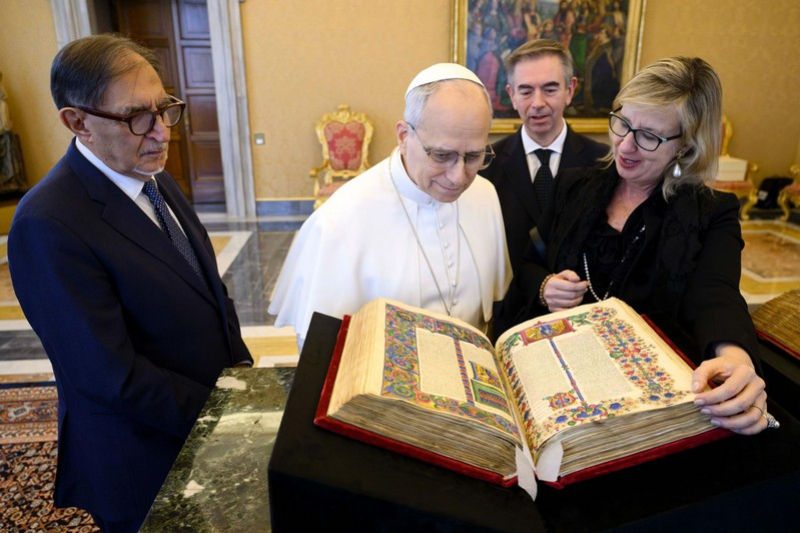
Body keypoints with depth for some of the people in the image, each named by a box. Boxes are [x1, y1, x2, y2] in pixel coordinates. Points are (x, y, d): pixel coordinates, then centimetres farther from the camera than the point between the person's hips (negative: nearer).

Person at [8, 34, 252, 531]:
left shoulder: (156, 179, 0)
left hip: (212, 426, 7)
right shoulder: (48, 226, -25)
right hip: (147, 470, -7)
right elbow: (110, 377, -26)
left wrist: (242, 374, -2)